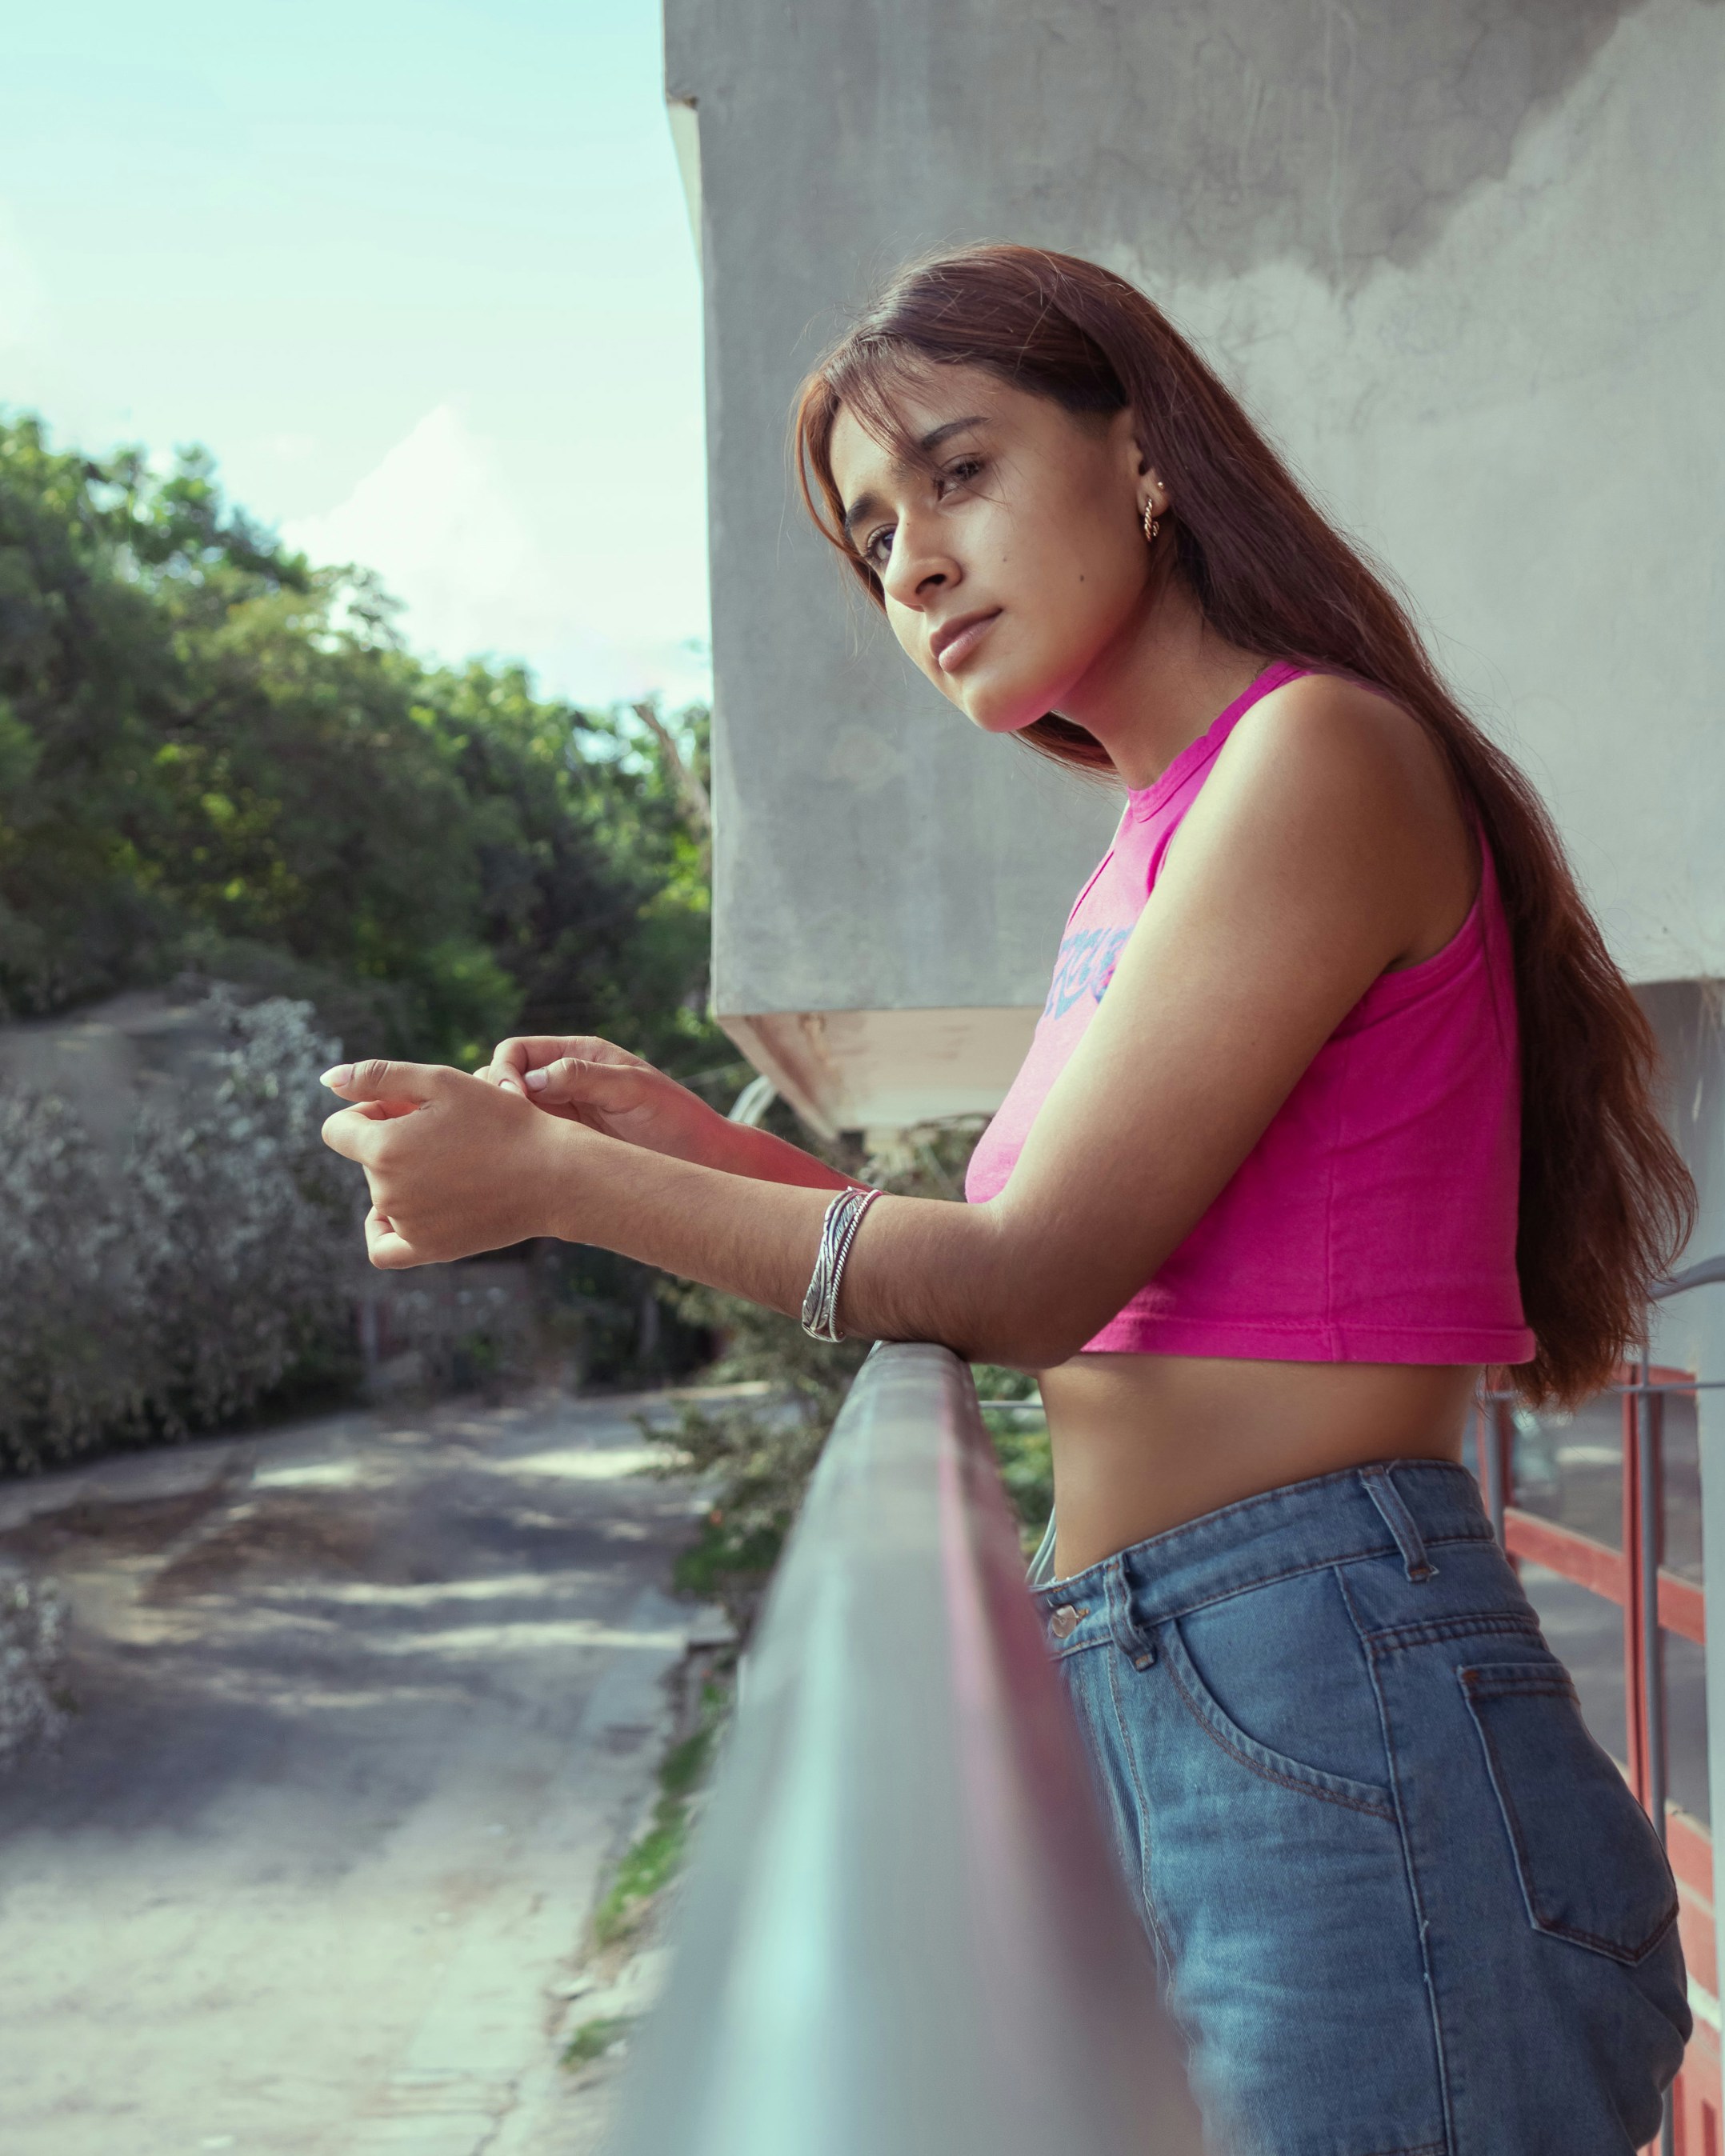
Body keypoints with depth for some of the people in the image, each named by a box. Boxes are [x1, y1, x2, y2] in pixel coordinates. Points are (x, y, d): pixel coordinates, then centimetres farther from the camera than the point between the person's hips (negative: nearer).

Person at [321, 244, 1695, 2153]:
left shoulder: (1320, 750, -10)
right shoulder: (1157, 840, 18)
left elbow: (1038, 1277, -14)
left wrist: (554, 1177, -7)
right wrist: (710, 1151, 14)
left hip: (1327, 1704, -9)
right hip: (1128, 1701, 9)